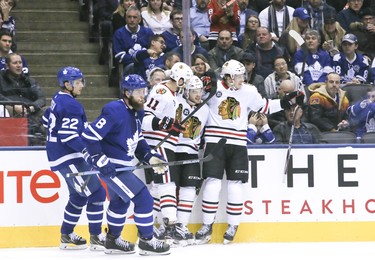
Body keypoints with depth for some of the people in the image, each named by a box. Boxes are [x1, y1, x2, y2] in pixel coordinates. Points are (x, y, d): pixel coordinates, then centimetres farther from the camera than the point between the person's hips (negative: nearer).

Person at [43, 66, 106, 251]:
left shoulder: (58, 100, 11)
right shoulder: (71, 106, -20)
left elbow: (47, 120, 25)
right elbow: (69, 137, -26)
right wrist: (91, 151, -27)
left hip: (58, 154, 11)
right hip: (68, 158, -11)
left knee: (79, 196, 19)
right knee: (95, 193, -8)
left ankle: (66, 236, 24)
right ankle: (96, 238, -5)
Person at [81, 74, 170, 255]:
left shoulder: (137, 112, 5)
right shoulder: (115, 111, -24)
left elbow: (137, 140, 17)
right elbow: (89, 135, -25)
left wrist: (150, 157, 3)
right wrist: (101, 161, -25)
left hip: (122, 165, 10)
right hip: (111, 167, -10)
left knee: (120, 202, 26)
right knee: (143, 198, -10)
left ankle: (113, 240, 42)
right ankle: (146, 241, 1)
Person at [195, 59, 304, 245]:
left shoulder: (249, 92, 4)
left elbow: (265, 106, 16)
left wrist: (287, 101, 10)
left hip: (238, 144, 2)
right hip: (214, 141, -2)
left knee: (235, 184, 2)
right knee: (212, 182, -6)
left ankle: (233, 226, 13)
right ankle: (207, 226, 3)